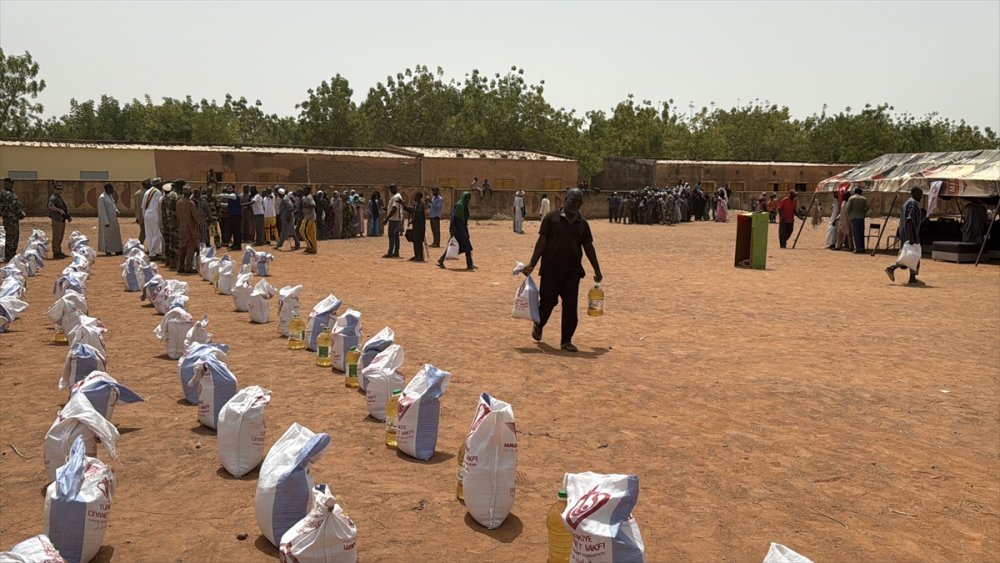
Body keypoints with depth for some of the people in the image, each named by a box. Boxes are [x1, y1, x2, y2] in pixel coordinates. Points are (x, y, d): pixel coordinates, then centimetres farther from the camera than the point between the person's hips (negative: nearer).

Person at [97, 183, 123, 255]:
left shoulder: (110, 196, 10)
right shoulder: (102, 197, -16)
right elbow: (102, 211, -18)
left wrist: (116, 210, -2)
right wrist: (106, 222, -21)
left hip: (113, 219, 9)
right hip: (107, 219, -9)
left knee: (116, 234, 11)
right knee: (107, 235, 1)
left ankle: (117, 250, 17)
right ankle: (107, 251, 9)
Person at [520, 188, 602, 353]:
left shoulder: (583, 223, 9)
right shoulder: (552, 218, -1)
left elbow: (588, 247, 13)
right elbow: (542, 241, -3)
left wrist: (597, 270, 13)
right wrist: (532, 263, -9)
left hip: (573, 271, 3)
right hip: (551, 269, -3)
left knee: (570, 306, 1)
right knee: (547, 301, 4)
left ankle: (566, 341, 12)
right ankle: (538, 325, 35)